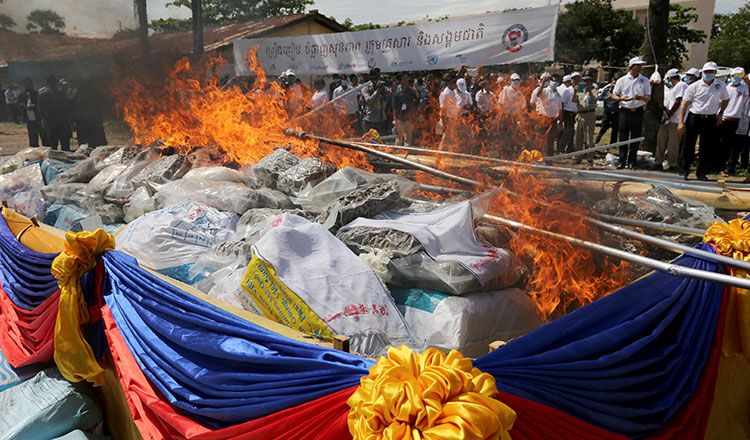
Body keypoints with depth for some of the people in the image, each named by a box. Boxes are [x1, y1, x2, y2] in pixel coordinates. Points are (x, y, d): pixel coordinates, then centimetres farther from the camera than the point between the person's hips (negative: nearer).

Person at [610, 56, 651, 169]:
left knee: (636, 138, 2)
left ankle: (631, 161, 10)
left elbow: (648, 97, 7)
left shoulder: (645, 80, 8)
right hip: (625, 111, -1)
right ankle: (622, 161, 6)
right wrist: (621, 98, -13)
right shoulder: (622, 80, 6)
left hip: (638, 112, 1)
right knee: (623, 137, -1)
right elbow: (613, 95, 8)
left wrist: (641, 97, -16)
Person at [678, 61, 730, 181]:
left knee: (707, 148, 3)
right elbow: (684, 104, -4)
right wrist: (681, 122, -11)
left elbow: (726, 99, 24)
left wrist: (721, 112, 10)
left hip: (710, 120, 2)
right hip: (694, 118, -2)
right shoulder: (694, 86, -4)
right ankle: (683, 172, 10)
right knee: (689, 146, -1)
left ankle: (701, 173, 13)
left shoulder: (721, 86, 5)